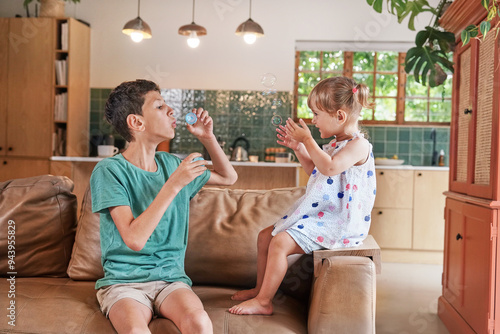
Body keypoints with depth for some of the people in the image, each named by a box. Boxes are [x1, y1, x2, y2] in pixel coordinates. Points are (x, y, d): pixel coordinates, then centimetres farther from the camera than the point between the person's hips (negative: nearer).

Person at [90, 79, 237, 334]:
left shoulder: (170, 164, 7)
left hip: (170, 277, 4)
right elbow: (134, 239, -19)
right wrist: (173, 185, -18)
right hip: (123, 281, -4)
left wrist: (207, 138, 8)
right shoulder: (109, 171, -9)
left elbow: (228, 177, 22)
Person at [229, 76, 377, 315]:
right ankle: (261, 289, 26)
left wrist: (307, 139, -23)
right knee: (265, 236, 10)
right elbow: (314, 170, 27)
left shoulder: (358, 145, -16)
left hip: (337, 222, -10)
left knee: (280, 242, -22)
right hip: (317, 214, 10)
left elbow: (329, 167, -33)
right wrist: (297, 147, 15)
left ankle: (262, 302, -8)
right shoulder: (335, 144, 14)